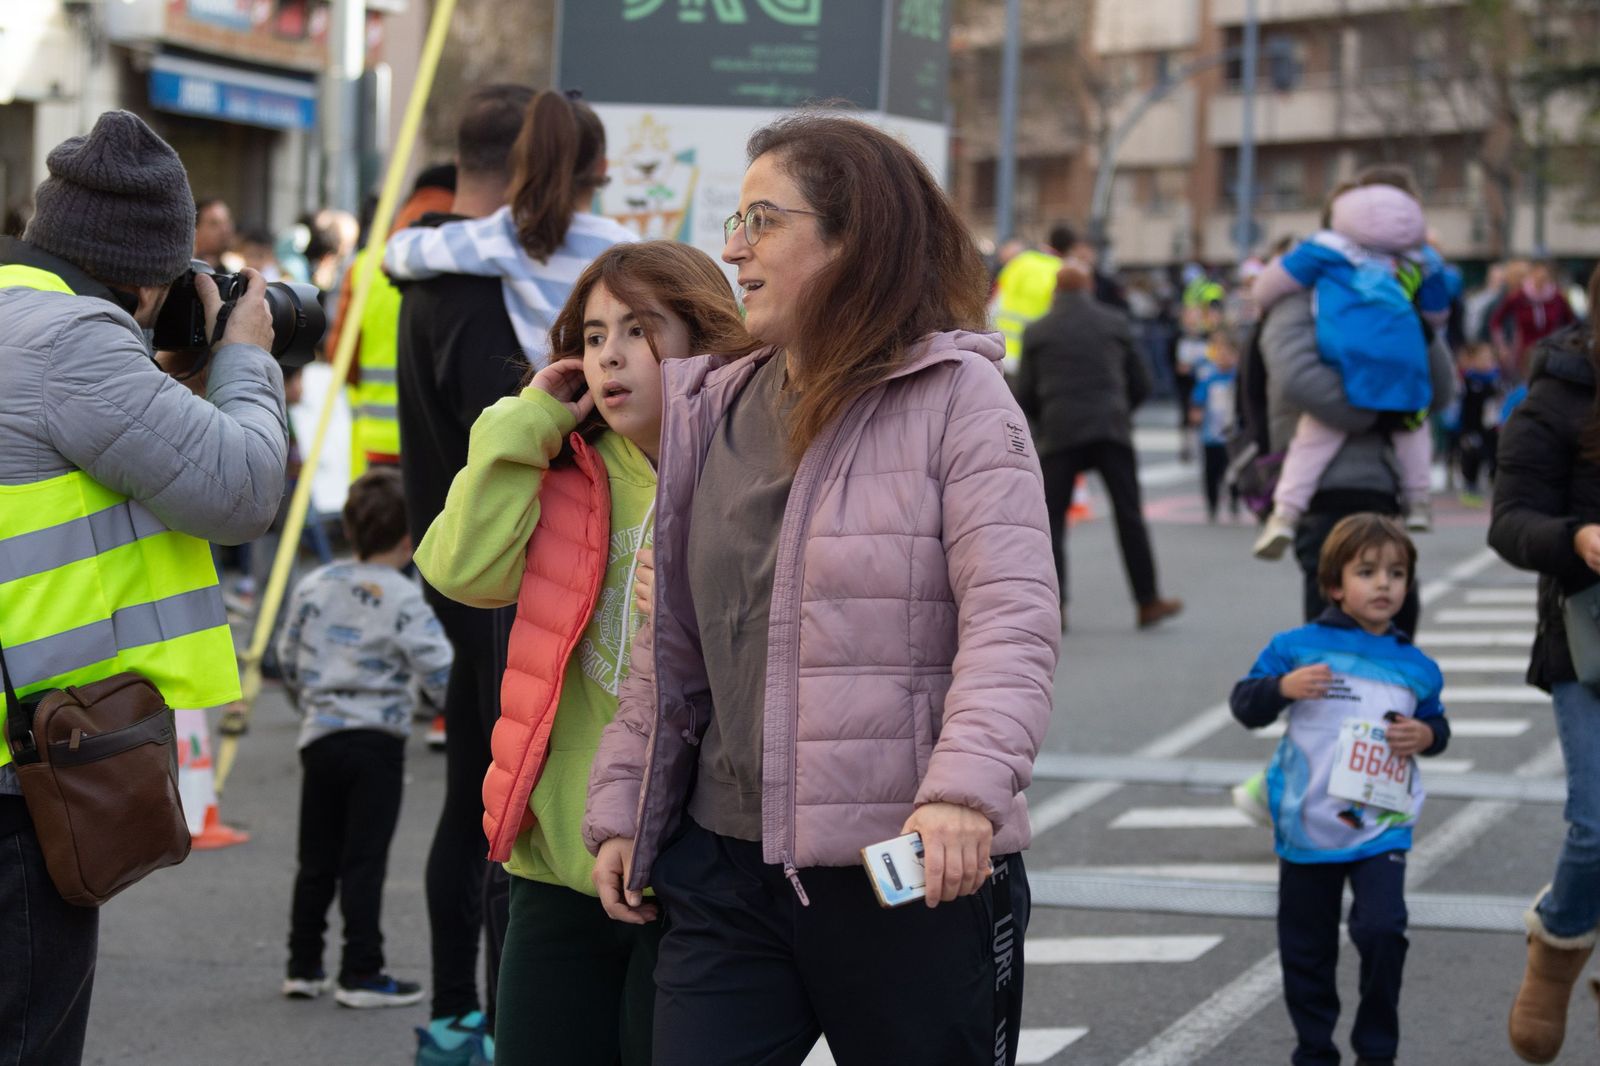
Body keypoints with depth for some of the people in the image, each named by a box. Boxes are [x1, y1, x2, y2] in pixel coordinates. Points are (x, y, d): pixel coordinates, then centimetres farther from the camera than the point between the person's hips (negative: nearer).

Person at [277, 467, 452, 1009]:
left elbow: (288, 660, 15)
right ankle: (360, 974, -1)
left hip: (320, 737, 5)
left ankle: (303, 967, 19)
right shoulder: (403, 599, -11)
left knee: (316, 861, 13)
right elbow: (438, 670, -15)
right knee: (364, 862, -2)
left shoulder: (313, 586, 6)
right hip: (377, 741, -5)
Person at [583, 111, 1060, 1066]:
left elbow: (1012, 620, -17)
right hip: (727, 871, 5)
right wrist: (621, 806, 13)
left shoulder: (958, 396, -7)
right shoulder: (710, 411, 12)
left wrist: (966, 788, -30)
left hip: (917, 878, -5)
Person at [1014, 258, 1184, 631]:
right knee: (1129, 515, 6)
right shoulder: (1115, 324, 10)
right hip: (1111, 430, 1)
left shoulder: (1037, 332, 5)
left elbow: (1024, 394, 4)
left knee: (1052, 520, 3)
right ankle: (1148, 602, 7)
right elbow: (1140, 382, 13)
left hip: (1059, 433, -1)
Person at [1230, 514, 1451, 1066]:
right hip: (1306, 827, 0)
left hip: (1381, 828, 0)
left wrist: (1426, 735, -5)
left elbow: (1437, 724, 18)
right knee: (1307, 948, 9)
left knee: (1381, 929, -17)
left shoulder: (1415, 667, 5)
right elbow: (1244, 704, -3)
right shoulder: (1297, 647, -3)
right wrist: (1284, 687, -21)